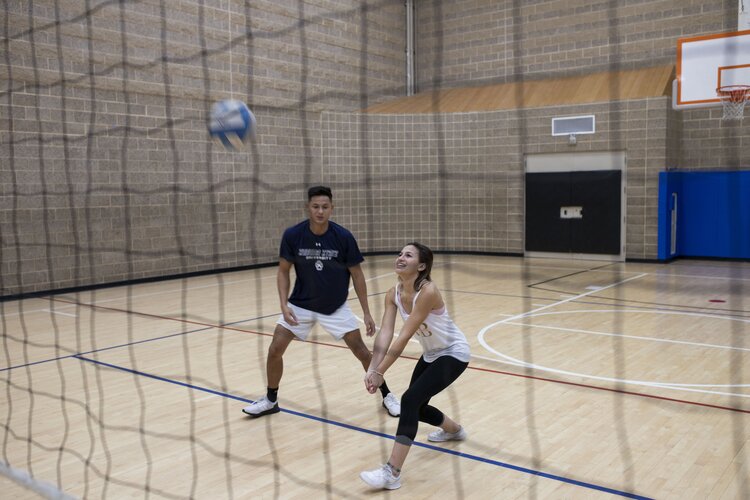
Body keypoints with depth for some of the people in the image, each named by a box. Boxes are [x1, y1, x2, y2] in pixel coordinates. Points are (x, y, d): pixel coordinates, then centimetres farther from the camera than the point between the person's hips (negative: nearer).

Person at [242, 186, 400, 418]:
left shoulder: (343, 237, -18)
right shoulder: (292, 235, -16)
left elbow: (357, 274, -7)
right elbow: (283, 271, -3)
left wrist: (366, 313, -7)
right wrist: (284, 305, -16)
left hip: (336, 307, -1)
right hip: (300, 304, 1)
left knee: (361, 351, -3)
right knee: (275, 350, -4)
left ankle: (387, 395, 19)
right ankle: (270, 400, 20)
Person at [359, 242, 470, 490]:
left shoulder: (428, 292, -32)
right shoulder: (393, 294, -9)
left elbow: (404, 337, -33)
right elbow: (385, 333, -18)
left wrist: (379, 372, -32)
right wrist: (372, 368, -31)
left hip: (454, 354, -8)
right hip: (431, 354, 8)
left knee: (411, 400, -23)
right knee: (416, 406, 15)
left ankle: (392, 473, -20)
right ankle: (454, 430, 47)